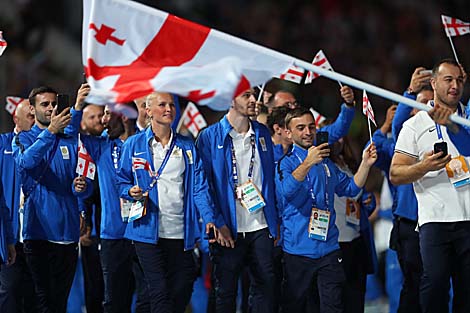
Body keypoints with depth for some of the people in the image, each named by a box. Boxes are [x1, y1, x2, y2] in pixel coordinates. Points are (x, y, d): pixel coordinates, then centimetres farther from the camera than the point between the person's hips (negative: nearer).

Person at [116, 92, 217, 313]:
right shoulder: (133, 145, 5)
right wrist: (131, 192, -14)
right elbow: (121, 181, 9)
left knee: (182, 291, 5)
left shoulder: (188, 147, 12)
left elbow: (199, 186, 5)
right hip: (148, 231, -3)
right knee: (160, 293, -9)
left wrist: (209, 219, -9)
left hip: (182, 234, 3)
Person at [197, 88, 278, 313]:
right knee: (225, 290, 4)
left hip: (261, 226, 4)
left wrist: (275, 222, 8)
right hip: (228, 230, -4)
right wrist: (218, 224, -13)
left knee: (265, 285, 4)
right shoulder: (210, 137, -4)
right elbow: (203, 184, -6)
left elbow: (271, 180, 14)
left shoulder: (262, 134, 10)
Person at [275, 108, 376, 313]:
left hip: (328, 249, 4)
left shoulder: (325, 162, 17)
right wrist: (308, 163, -31)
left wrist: (365, 164, 8)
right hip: (298, 248, -4)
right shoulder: (285, 162, -2)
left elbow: (350, 188, 22)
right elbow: (286, 190, -21)